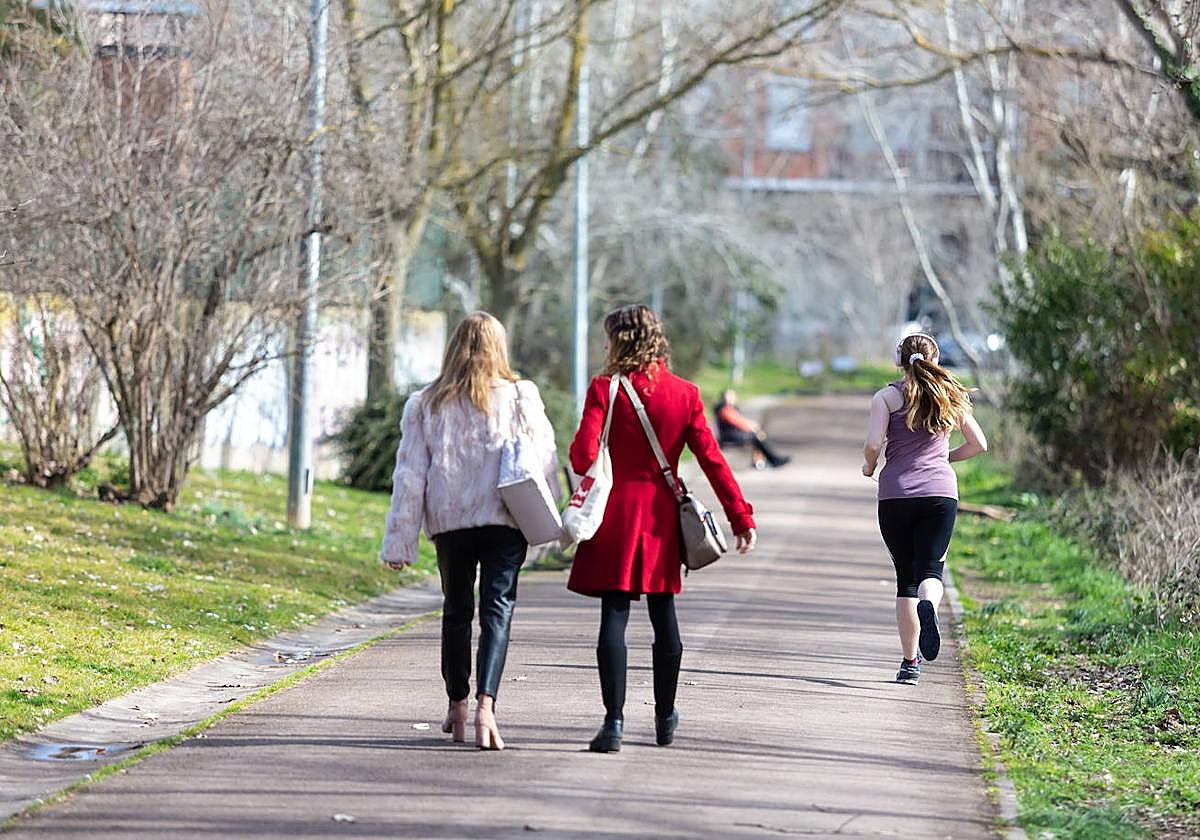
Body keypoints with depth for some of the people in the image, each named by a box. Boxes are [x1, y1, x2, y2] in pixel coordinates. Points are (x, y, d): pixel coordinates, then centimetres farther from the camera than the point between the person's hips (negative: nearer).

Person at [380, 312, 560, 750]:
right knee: (497, 610, -4)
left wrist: (400, 539, 4)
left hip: (449, 521, 2)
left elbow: (410, 475, 3)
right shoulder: (520, 396, 0)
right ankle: (485, 704, -22)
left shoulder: (427, 404, 4)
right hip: (504, 520, -2)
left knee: (456, 610, 16)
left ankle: (457, 708, 24)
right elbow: (545, 460, -2)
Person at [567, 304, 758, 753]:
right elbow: (712, 459, -1)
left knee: (614, 614, -5)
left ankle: (614, 720, -13)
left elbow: (583, 454, -15)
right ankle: (665, 718, 24)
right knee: (664, 615, 13)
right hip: (662, 514, 3)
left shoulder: (605, 388, -8)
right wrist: (741, 516, 1)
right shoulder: (684, 394, 1)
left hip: (615, 513, -3)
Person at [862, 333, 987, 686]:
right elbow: (979, 444, 11)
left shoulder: (887, 397, 2)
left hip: (896, 494, -1)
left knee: (906, 576, 7)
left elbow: (873, 444, -10)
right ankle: (928, 606, -37)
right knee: (930, 569, 0)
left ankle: (910, 661, 6)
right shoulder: (951, 397, 10)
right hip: (941, 492, 1)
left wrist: (870, 466, 11)